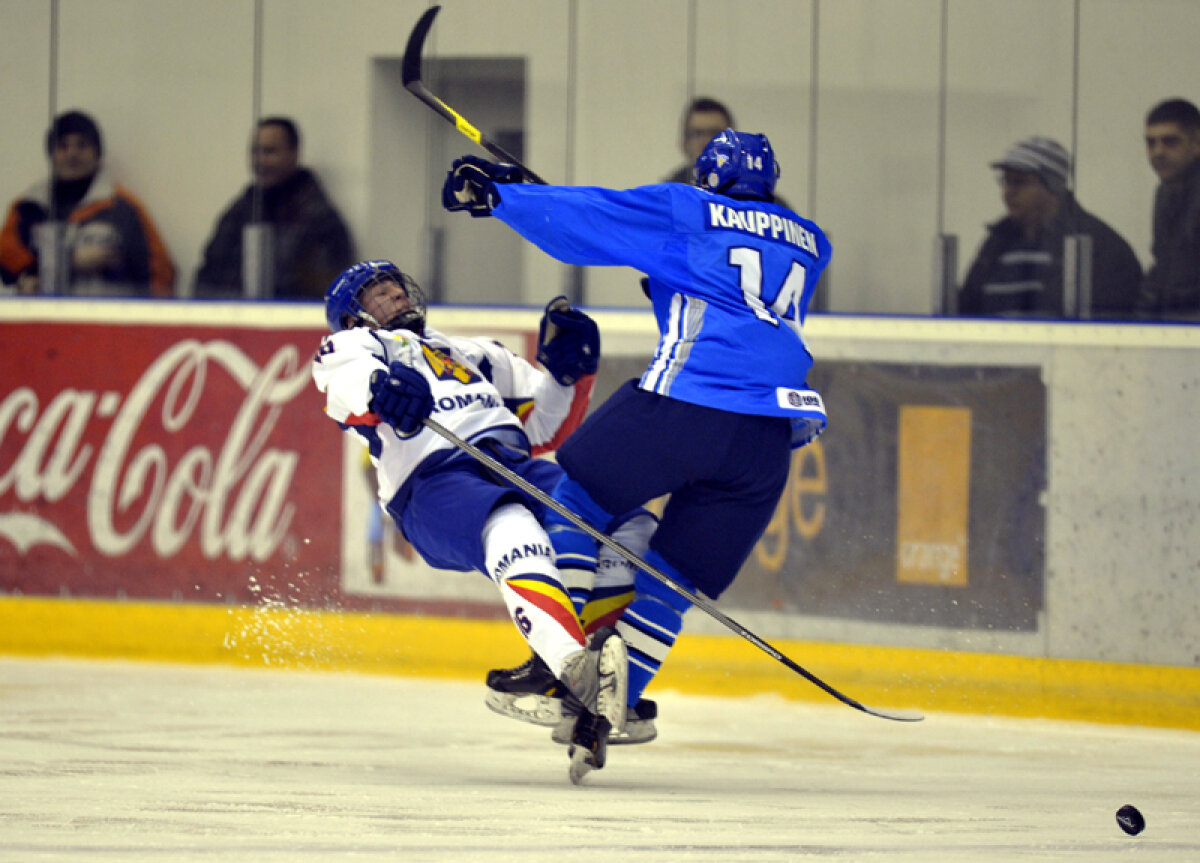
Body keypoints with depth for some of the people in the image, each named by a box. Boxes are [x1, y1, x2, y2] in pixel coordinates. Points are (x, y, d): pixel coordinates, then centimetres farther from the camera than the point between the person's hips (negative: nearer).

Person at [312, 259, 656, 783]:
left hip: (514, 465, 6)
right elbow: (342, 383, -4)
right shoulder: (353, 345, 23)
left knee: (632, 527, -18)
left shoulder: (472, 354, 39)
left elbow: (544, 426, 34)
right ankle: (582, 676, -59)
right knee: (511, 532, -38)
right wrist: (380, 387, -27)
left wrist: (566, 371, 15)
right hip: (432, 484, -6)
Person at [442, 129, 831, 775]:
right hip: (771, 436, 5)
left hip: (685, 402, -5)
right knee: (678, 575, 11)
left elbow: (583, 218, 9)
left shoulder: (685, 214, 11)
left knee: (581, 490, 10)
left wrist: (496, 194, 18)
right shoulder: (809, 246, 25)